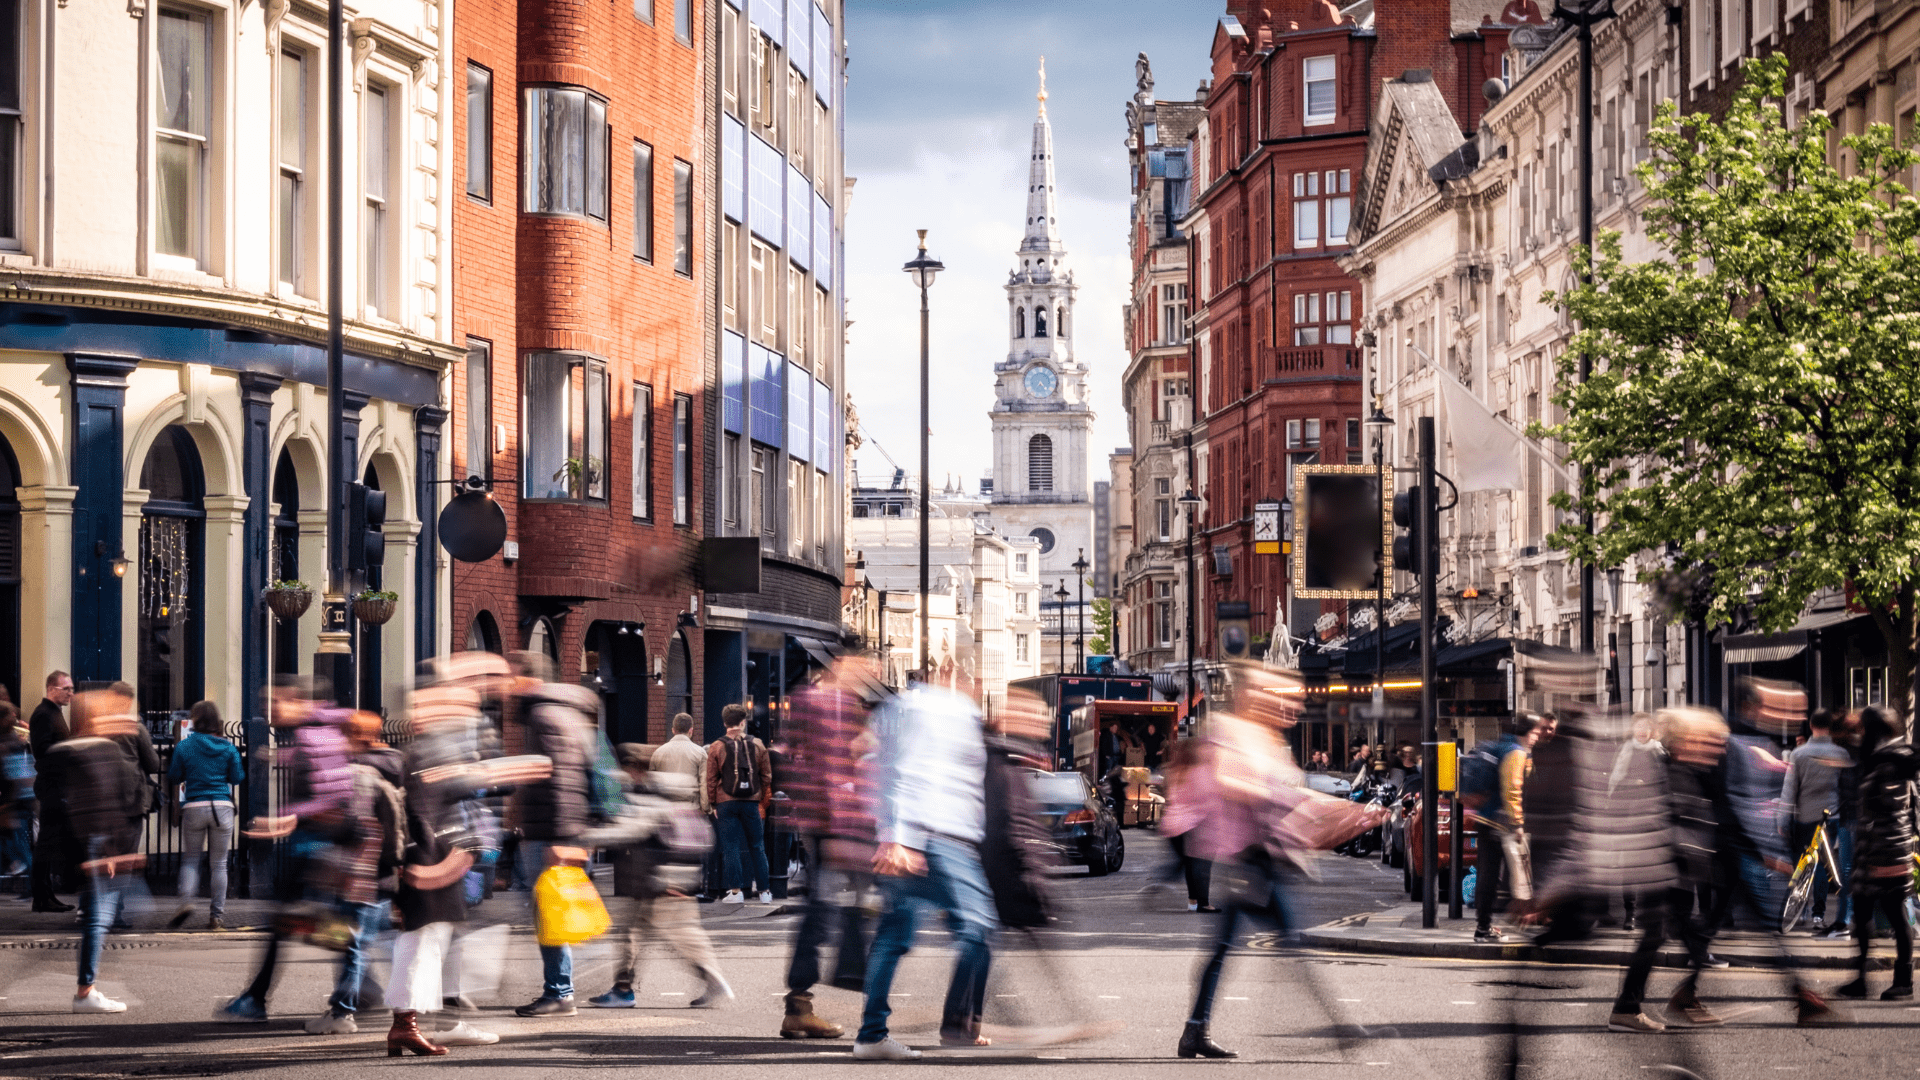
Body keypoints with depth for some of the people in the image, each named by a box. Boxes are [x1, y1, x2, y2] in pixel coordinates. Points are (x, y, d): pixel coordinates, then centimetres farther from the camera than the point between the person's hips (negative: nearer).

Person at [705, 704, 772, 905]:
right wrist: (764, 802, 12)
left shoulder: (716, 747, -1)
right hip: (751, 802, 1)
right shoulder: (757, 745, 4)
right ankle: (765, 891, 7)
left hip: (726, 802, -1)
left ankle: (736, 891, -3)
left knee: (730, 847, 2)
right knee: (757, 847, 8)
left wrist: (712, 804, 7)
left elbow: (711, 779, 0)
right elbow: (766, 776, 6)